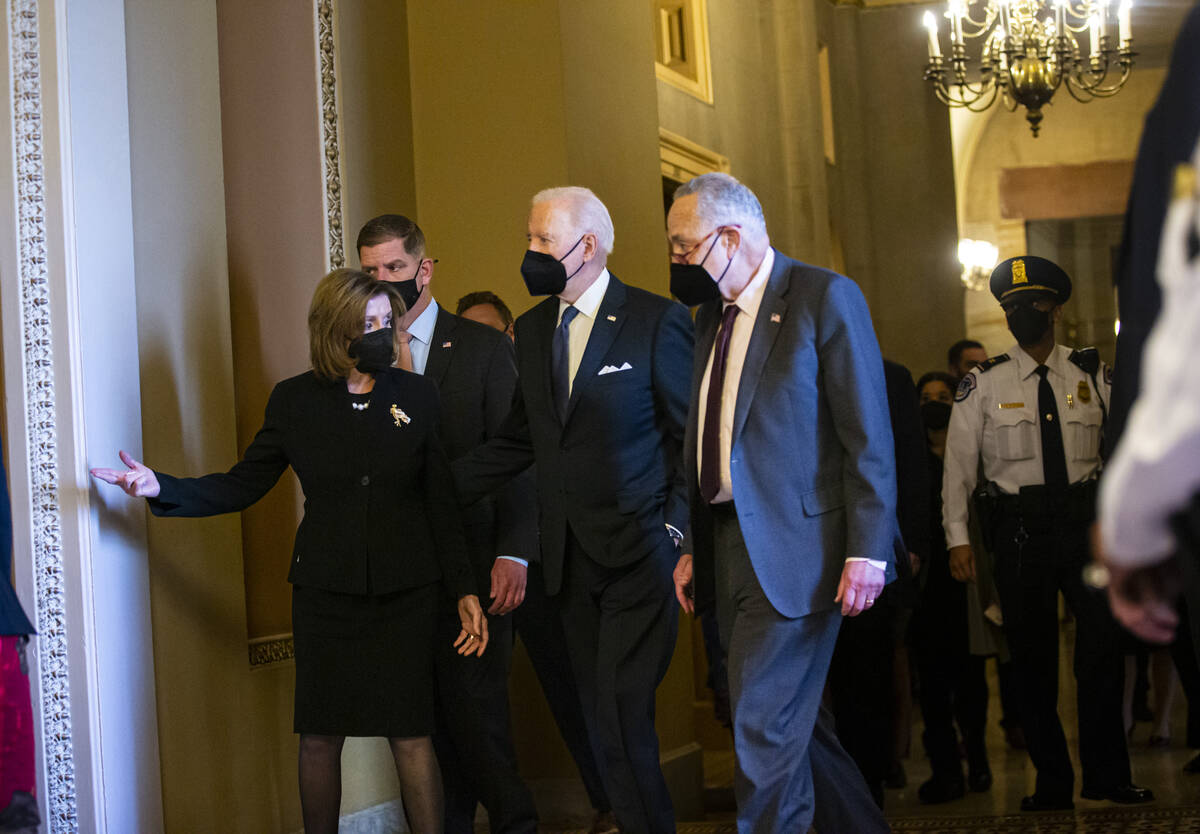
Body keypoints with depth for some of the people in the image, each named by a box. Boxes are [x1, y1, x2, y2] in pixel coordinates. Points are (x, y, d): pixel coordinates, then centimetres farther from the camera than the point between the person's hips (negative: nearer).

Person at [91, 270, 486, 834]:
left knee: (410, 734, -3)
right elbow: (242, 486, 5)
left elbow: (440, 504, 5)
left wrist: (463, 590, 1)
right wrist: (160, 489, -8)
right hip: (325, 590, 1)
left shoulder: (416, 396, 3)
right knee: (319, 736, 4)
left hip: (405, 592, -1)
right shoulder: (294, 401, 3)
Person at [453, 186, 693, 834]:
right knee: (602, 720, 7)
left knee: (622, 716, -12)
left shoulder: (656, 320, -4)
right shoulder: (532, 329, 13)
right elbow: (519, 440, 16)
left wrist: (676, 532, -10)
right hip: (571, 557, 6)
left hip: (639, 553, -6)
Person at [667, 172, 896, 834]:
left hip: (796, 552, -7)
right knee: (791, 721, 14)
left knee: (765, 728, -8)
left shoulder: (825, 298, -7)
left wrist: (867, 553, -15)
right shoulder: (711, 315, 16)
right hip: (729, 551, 8)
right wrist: (692, 549, 14)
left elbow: (868, 438, -11)